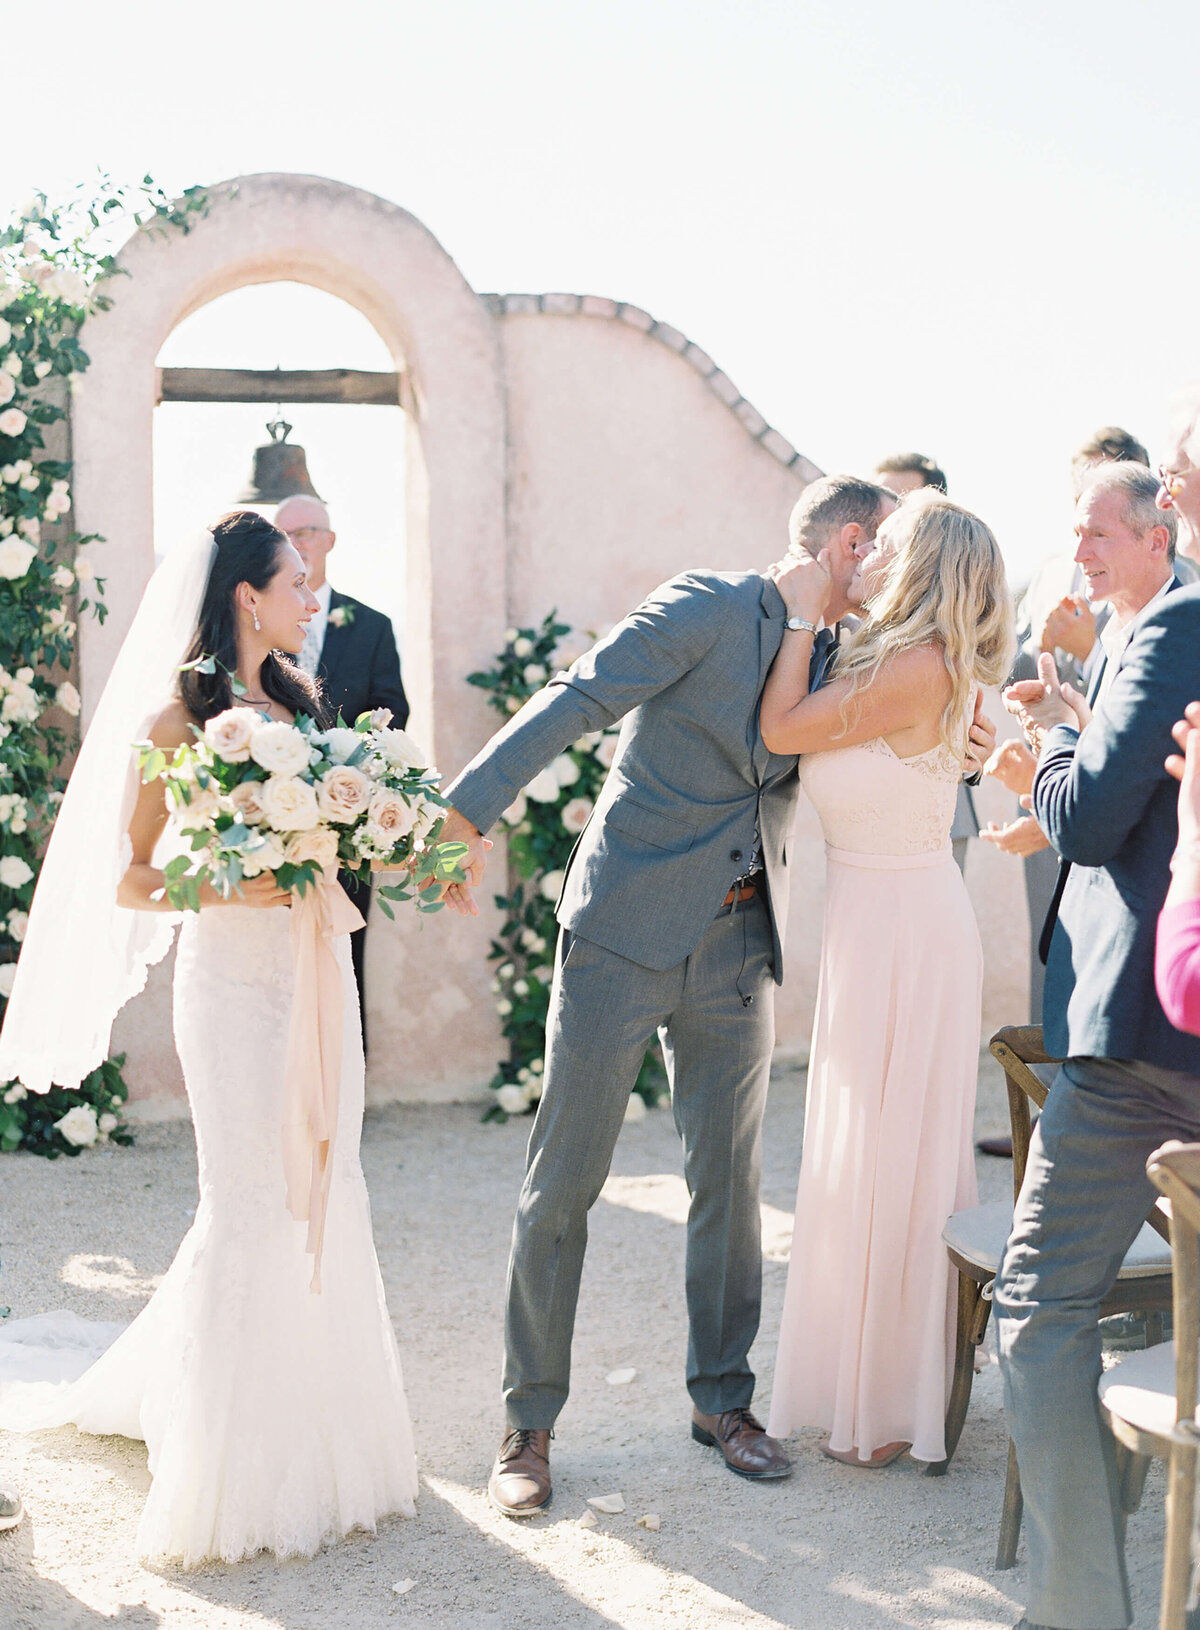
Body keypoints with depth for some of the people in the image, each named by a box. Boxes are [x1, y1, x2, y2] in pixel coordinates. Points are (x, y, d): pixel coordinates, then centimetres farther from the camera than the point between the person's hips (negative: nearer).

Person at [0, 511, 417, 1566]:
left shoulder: (301, 704, 12)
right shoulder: (178, 716, -8)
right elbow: (127, 881, -9)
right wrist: (222, 888, -23)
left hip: (320, 969, 7)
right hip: (234, 976, -7)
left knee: (328, 1195, 9)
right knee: (252, 1208, -5)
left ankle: (320, 1431, 21)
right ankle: (238, 1454, 8)